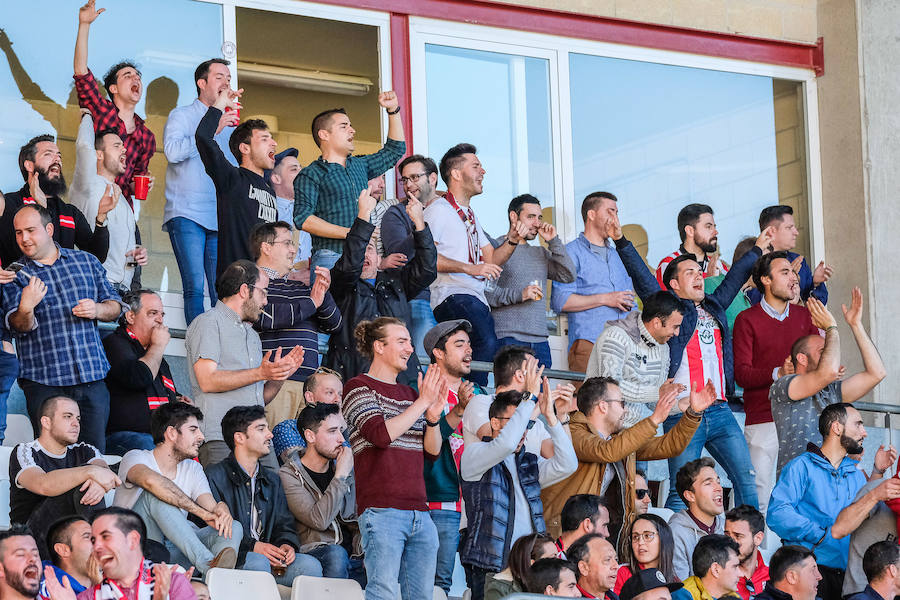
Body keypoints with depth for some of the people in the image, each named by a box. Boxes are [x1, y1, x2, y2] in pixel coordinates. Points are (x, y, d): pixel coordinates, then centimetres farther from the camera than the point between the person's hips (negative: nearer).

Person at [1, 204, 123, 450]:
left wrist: (97, 310, -6)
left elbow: (115, 306, 16)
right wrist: (26, 308, -30)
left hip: (92, 376, 2)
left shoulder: (86, 261, 12)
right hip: (43, 382, -2)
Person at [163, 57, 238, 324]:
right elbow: (173, 151, -14)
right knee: (195, 287, -13)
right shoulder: (181, 116, 6)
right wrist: (212, 131, -16)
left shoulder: (229, 124, 21)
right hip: (187, 213, -5)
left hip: (221, 219, 5)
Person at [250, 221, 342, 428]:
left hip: (308, 382, 6)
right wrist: (311, 303, -4)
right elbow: (262, 317, -15)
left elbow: (333, 325, 22)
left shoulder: (299, 287, 25)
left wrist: (323, 295, 1)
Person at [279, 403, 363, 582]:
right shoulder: (289, 475, -1)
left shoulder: (346, 469, 17)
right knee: (336, 553, -38)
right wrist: (340, 475, -10)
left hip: (353, 557, 5)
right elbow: (319, 520, -16)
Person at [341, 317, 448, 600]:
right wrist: (422, 403, -10)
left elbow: (432, 452, 17)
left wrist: (433, 416, -1)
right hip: (382, 510, -7)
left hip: (419, 511, 7)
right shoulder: (358, 387, 1)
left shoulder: (410, 394, 20)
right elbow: (381, 434, -16)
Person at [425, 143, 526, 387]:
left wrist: (512, 240, 8)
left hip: (476, 298, 10)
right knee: (486, 343, -30)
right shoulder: (438, 210, -3)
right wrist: (472, 268, -18)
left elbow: (491, 260, 26)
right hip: (452, 295, -10)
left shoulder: (470, 215, 27)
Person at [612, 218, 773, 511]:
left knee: (747, 481, 0)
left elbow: (734, 278, 34)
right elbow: (642, 278, -4)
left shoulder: (714, 306, 21)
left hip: (720, 411, 6)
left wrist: (756, 250, 45)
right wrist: (621, 242, -12)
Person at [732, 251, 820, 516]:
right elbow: (741, 373, -8)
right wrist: (777, 373, -22)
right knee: (760, 494, -8)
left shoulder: (804, 315, 15)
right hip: (762, 418, -4)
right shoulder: (748, 320, 0)